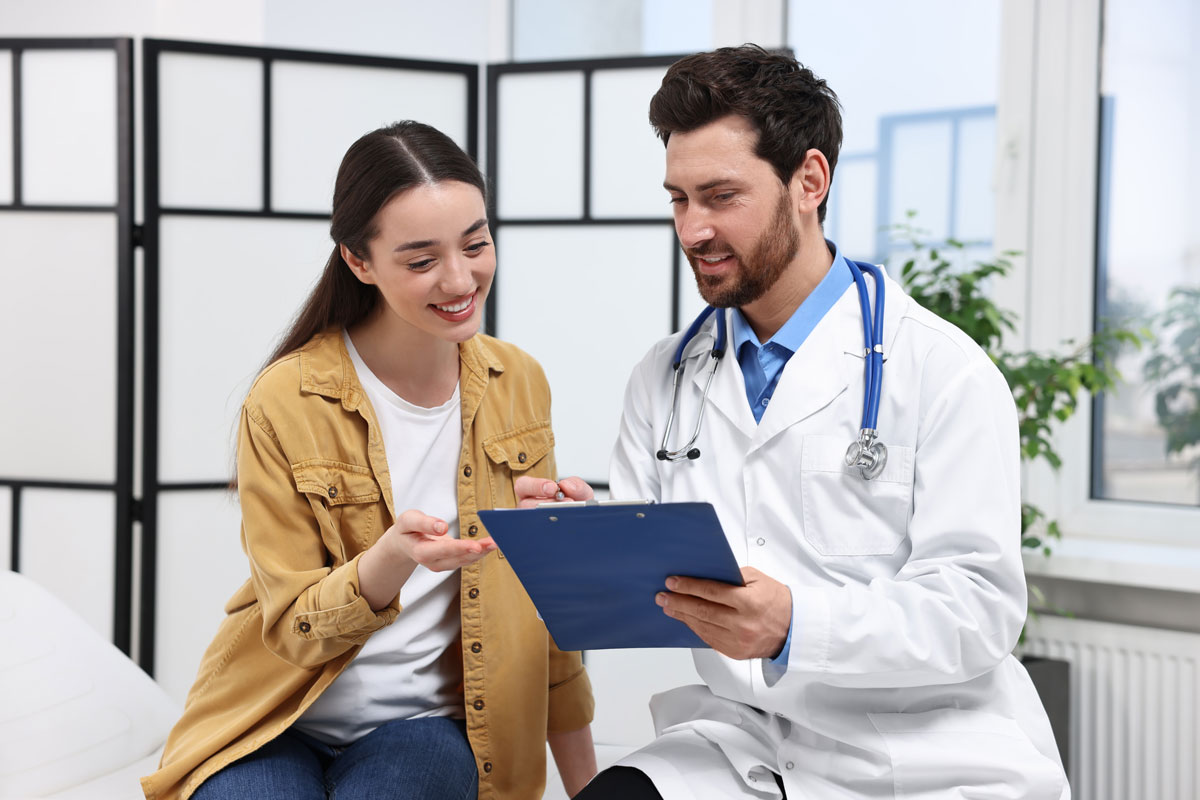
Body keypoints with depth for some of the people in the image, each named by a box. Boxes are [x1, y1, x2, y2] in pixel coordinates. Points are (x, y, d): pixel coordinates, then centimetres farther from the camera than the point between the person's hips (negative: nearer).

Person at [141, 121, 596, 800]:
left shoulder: (519, 383, 2)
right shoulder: (286, 405, -11)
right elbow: (294, 629, -9)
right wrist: (394, 559, -30)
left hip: (424, 722, 2)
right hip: (279, 720, -2)